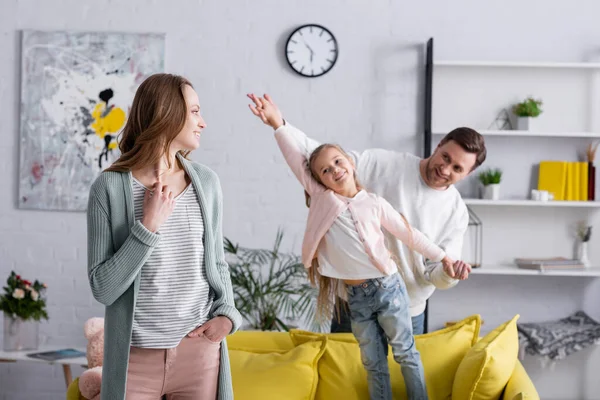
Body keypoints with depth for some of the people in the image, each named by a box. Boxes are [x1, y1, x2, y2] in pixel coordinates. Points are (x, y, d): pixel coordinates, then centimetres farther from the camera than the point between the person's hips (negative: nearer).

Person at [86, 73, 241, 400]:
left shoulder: (207, 182, 4)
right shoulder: (111, 186, -8)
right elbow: (103, 289, -11)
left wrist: (226, 314, -3)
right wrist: (148, 226, -17)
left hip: (200, 349, 3)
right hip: (137, 357, -3)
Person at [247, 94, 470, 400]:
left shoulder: (375, 204, -1)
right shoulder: (322, 200, -1)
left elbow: (408, 234, 8)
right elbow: (296, 160, -10)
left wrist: (443, 257, 11)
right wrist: (278, 124, -21)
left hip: (388, 288, -1)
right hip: (357, 297, 2)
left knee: (405, 353, 9)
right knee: (373, 363, 11)